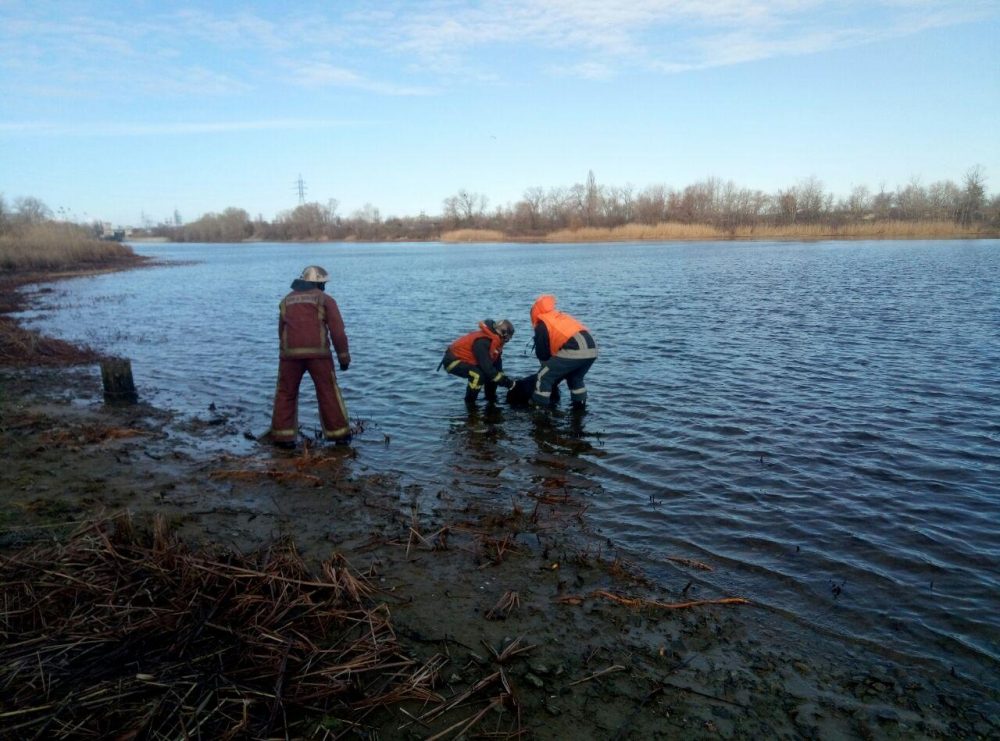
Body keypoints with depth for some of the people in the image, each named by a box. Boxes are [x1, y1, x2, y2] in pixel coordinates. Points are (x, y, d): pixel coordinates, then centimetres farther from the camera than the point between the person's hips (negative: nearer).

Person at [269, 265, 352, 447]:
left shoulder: (286, 300, 19)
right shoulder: (325, 299, 7)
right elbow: (337, 330, -2)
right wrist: (344, 357, 4)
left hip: (290, 353, 2)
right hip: (318, 353, -2)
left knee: (286, 394, 13)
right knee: (328, 393, 8)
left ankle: (284, 436, 9)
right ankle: (339, 433, 12)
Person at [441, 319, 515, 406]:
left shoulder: (495, 341, -3)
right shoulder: (482, 342, -33)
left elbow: (498, 366, 8)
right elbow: (488, 368, -35)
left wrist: (505, 378, -4)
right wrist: (508, 383, -30)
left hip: (467, 360, 10)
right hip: (453, 360, -9)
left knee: (494, 373, 1)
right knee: (478, 375, -31)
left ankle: (491, 399, 16)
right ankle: (469, 402, -11)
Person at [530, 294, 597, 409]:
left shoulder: (542, 325, 8)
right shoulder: (561, 316, 32)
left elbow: (541, 352, 11)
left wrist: (547, 367, 29)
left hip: (574, 350, -8)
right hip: (591, 348, 8)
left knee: (544, 376, 6)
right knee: (576, 378, 31)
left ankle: (538, 407, 7)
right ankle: (580, 405, 32)